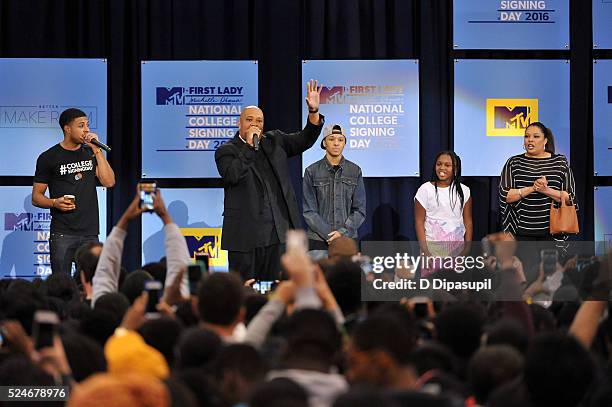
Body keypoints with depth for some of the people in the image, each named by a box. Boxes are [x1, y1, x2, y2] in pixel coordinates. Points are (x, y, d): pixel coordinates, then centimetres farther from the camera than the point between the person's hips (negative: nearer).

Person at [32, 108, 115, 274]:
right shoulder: (48, 158, 2)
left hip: (90, 232, 3)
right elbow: (36, 196, 3)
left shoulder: (91, 153, 14)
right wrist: (54, 203, -17)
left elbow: (109, 182, 1)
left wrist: (97, 150, -3)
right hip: (62, 234, -3)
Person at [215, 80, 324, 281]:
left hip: (272, 231, 5)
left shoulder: (274, 141, 15)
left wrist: (314, 111, -4)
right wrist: (249, 145, -13)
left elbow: (305, 140, 11)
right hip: (244, 233, -5)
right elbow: (232, 175, -18)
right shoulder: (226, 151, 0)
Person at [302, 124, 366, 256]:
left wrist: (343, 232, -10)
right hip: (318, 240, -1)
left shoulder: (355, 171, 6)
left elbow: (360, 210, 5)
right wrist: (329, 235, -10)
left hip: (348, 239, 1)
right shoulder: (312, 171, 3)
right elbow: (309, 211, 0)